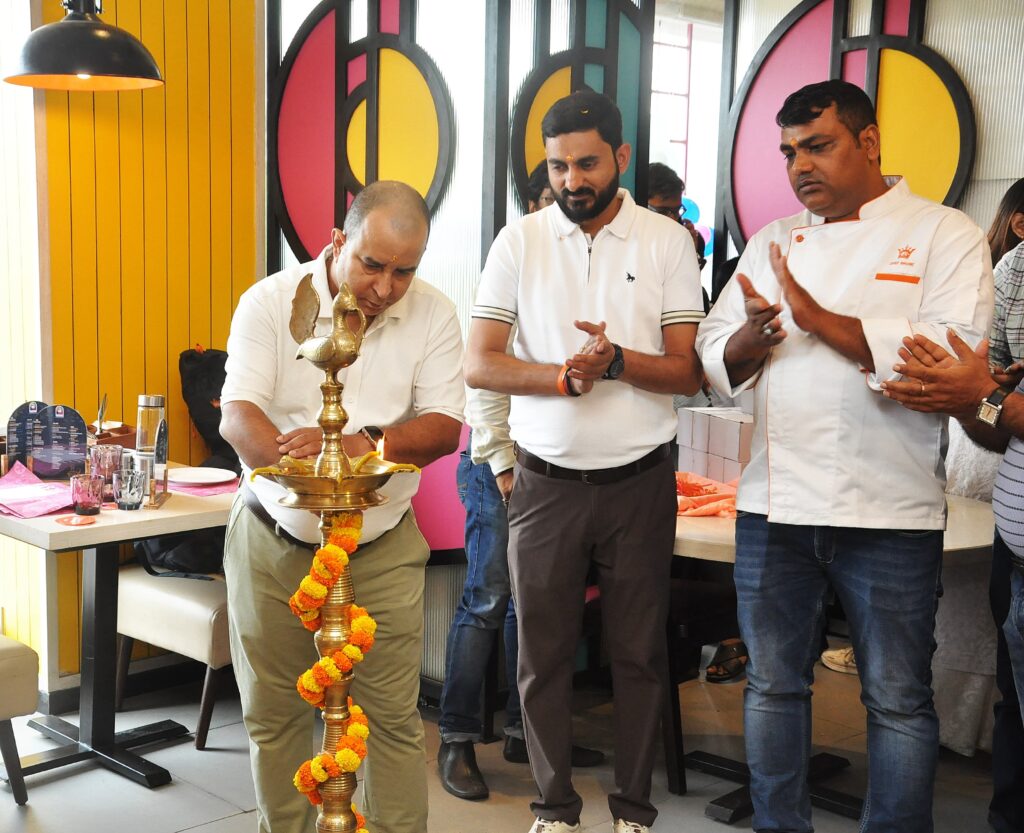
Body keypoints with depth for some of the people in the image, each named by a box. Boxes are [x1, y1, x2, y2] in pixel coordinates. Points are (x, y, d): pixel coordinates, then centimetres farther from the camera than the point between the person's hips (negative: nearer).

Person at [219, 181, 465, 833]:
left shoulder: (434, 315, -5)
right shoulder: (270, 303, -9)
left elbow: (445, 428, -10)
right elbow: (237, 417, -19)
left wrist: (361, 443, -29)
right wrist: (300, 472, -39)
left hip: (383, 546, 0)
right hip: (274, 541, 0)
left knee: (395, 715, 1)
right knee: (273, 712, 11)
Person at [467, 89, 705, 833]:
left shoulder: (666, 242, 0)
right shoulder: (520, 242, 2)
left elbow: (687, 373, -3)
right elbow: (478, 364, -4)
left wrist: (617, 361, -22)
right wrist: (565, 377, -20)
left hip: (639, 482, 0)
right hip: (545, 483, 1)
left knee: (639, 652, 8)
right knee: (544, 652, 7)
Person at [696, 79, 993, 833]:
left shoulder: (944, 234, -1)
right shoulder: (772, 242, 12)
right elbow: (716, 360, 8)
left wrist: (818, 319, -19)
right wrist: (753, 336, -15)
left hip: (890, 513, -4)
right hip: (775, 502, 4)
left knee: (899, 700, 5)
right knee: (773, 684, 13)